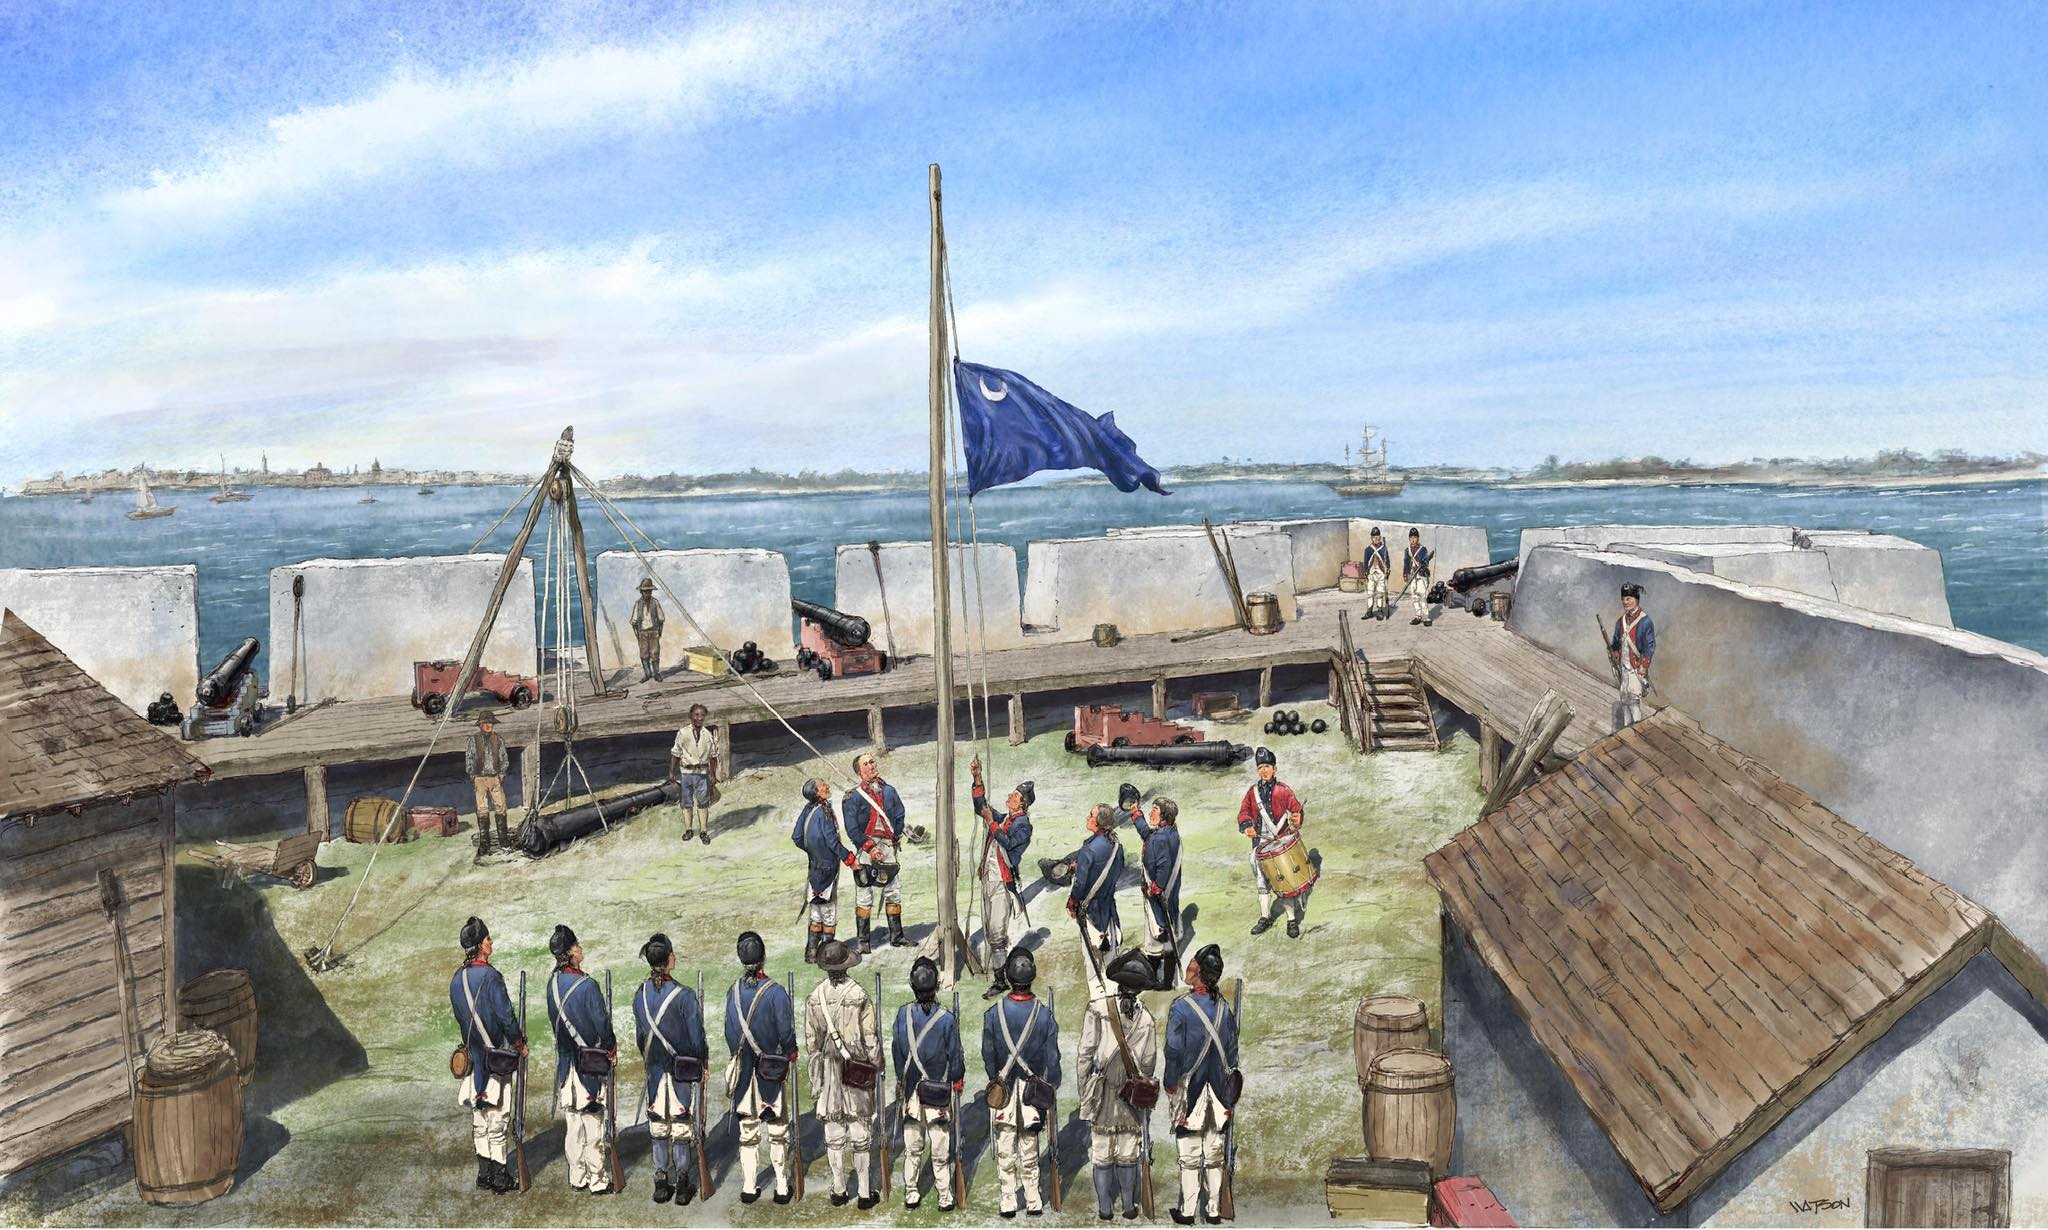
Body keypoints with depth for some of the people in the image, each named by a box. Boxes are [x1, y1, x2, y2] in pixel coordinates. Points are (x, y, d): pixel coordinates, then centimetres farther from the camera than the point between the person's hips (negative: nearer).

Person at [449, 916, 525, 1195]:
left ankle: (484, 1173, 19)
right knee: (498, 1116, -1)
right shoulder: (490, 976, -19)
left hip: (472, 1055, 7)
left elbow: (460, 1016, 13)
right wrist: (520, 1043, -3)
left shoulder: (456, 979, 5)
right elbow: (506, 1015, -17)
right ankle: (500, 1177, 4)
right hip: (496, 1057, -7)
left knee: (479, 1117, 14)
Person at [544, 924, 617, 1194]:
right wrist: (611, 1049, 2)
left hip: (565, 1059, 6)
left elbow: (556, 1020, 10)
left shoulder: (553, 982, 0)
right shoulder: (587, 985, -20)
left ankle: (577, 1177, 22)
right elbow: (602, 1022, -15)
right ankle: (598, 1181, 9)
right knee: (593, 1122, 2)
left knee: (572, 1122, 14)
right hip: (590, 1064, -6)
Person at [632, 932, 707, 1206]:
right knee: (682, 1127, 5)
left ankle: (661, 1183, 16)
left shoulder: (640, 995, -2)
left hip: (655, 1070, 4)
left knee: (658, 1128, 12)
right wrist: (704, 1063, 5)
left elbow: (639, 1036, 8)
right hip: (684, 1071, -4)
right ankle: (683, 1186, 11)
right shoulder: (684, 995, -17)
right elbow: (696, 1037, -11)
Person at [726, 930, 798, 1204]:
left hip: (744, 1069, 3)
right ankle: (782, 1188, 12)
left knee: (748, 1131, 12)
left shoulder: (734, 991, -3)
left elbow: (730, 1030, 2)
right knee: (777, 1130, 7)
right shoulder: (775, 991, -15)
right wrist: (790, 1054, 7)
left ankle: (749, 1188, 16)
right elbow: (786, 1031, -11)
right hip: (773, 1069, -3)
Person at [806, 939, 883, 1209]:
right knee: (860, 1131, 5)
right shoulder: (859, 994, -15)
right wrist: (877, 1066, 2)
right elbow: (870, 1036, -10)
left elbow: (811, 1038, 4)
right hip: (858, 1067, -3)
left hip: (827, 1068, 3)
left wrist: (816, 1068, 16)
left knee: (833, 1133, 11)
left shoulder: (814, 996, -4)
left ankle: (839, 1191, 18)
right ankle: (865, 1193, 10)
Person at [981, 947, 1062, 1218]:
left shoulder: (993, 1013, -11)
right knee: (1030, 1150, 11)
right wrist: (1051, 1089, 8)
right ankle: (1033, 1202, 16)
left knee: (1005, 1149, 9)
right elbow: (1052, 1058, -4)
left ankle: (1008, 1202, 12)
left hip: (1002, 1088, 0)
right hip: (1034, 1090, 1)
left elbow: (987, 1054, -1)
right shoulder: (1044, 1016, -11)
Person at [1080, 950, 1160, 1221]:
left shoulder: (1098, 1008, -9)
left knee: (1101, 1155, 6)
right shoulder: (1147, 1019, -1)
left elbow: (1085, 1055, -9)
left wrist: (1084, 1094, 0)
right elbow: (1148, 1064, 3)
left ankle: (1105, 1208, 10)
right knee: (1128, 1156, 12)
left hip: (1102, 1095, -2)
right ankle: (1129, 1206, 16)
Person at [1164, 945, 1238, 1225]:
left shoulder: (1181, 1007, -15)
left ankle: (1187, 1212, 8)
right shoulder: (1224, 1007, 0)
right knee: (1214, 1155, 11)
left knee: (1190, 1157, 3)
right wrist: (1228, 1094, 14)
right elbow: (1232, 1051, 6)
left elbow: (1174, 1052, -13)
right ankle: (1215, 1211, 16)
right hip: (1218, 1094, 4)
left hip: (1190, 1091, -4)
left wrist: (1170, 1087, -1)